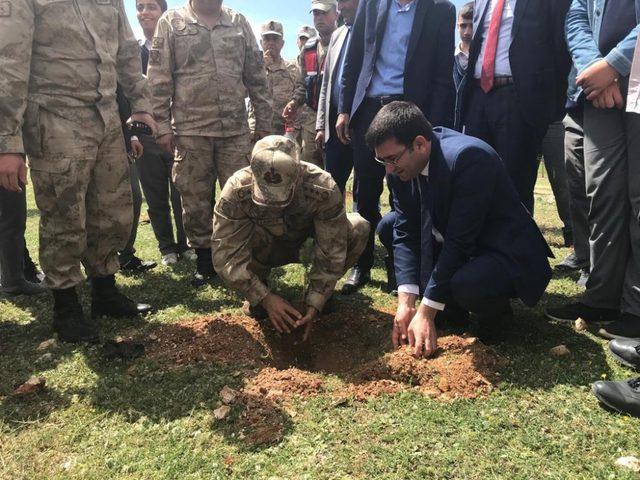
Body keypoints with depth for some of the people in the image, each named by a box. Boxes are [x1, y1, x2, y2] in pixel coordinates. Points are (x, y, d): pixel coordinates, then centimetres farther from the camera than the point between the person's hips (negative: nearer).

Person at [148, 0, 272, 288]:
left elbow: (257, 77, 11)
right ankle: (204, 260, 20)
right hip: (190, 130, -1)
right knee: (195, 199, 5)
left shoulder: (239, 23, 11)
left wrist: (264, 123, 7)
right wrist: (162, 126, -5)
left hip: (236, 129, 2)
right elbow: (159, 79, 0)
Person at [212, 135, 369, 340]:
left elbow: (330, 253, -30)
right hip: (264, 247, -1)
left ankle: (323, 290, -1)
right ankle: (259, 282, 0)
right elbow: (226, 256, -35)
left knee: (358, 229, -27)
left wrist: (314, 305, -35)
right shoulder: (236, 190, -36)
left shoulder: (324, 189, -36)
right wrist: (265, 298, -42)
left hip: (307, 238, 2)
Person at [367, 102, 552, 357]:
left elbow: (459, 241, -30)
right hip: (450, 246, 8)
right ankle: (450, 308, 7)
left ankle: (496, 312, 2)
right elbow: (406, 232, -8)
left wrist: (425, 314, -28)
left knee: (466, 283, -36)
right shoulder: (402, 164, -8)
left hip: (504, 255, -7)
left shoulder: (469, 157, -30)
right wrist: (405, 303, -18)